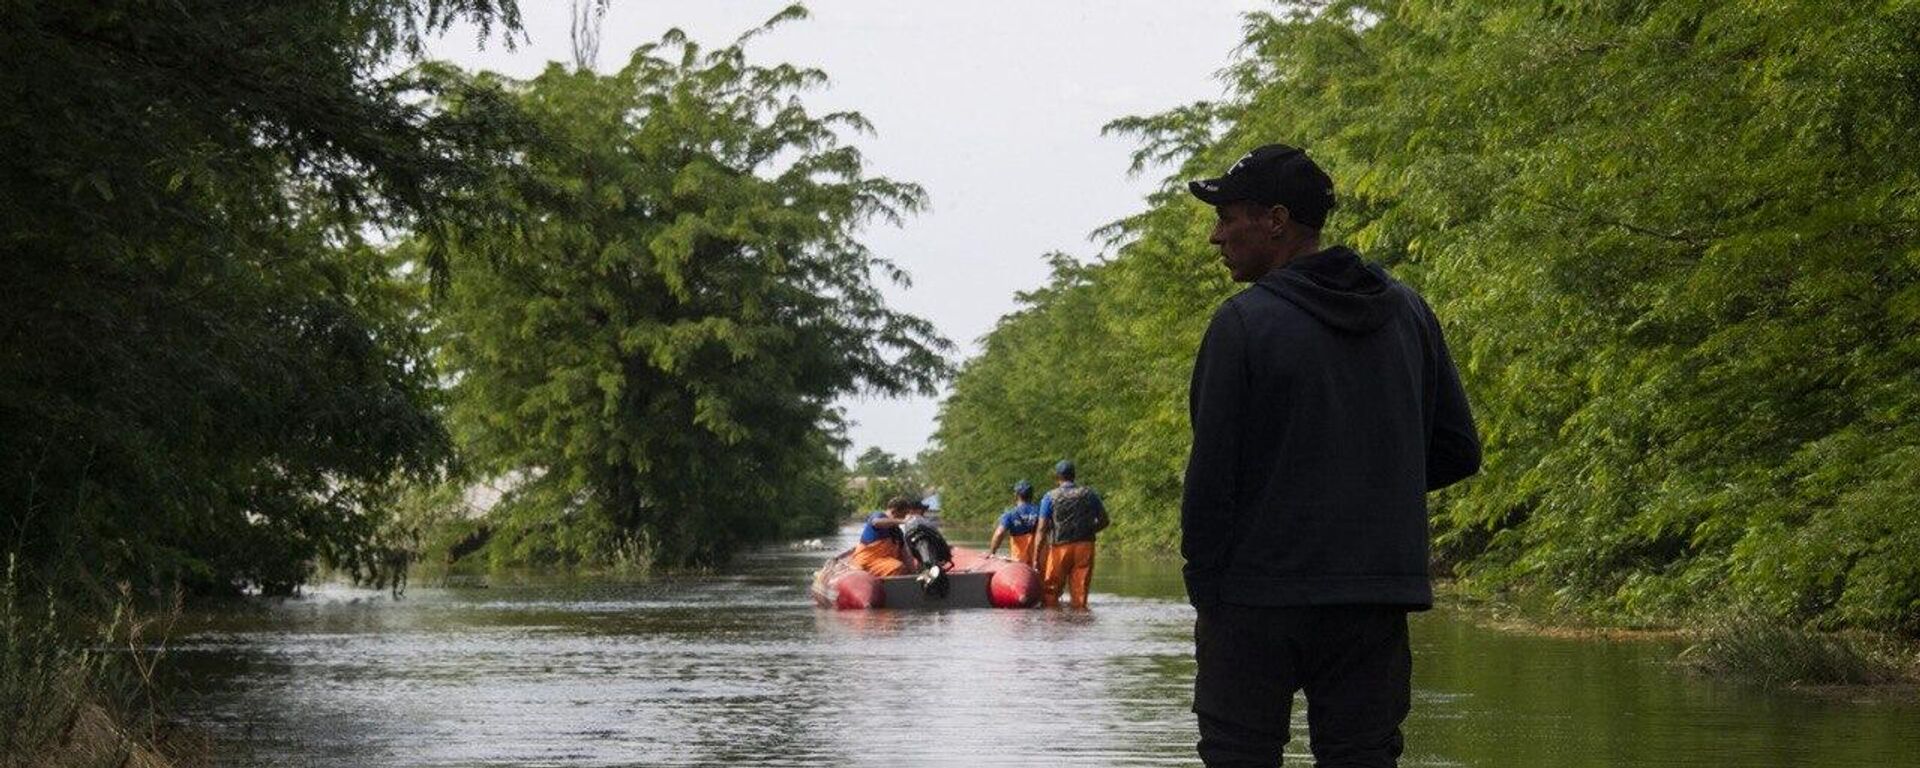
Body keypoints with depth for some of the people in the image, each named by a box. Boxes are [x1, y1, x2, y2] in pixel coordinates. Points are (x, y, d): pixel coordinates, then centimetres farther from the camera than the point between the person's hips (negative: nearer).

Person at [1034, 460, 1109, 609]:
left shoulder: (1050, 497, -4)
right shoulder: (1089, 494, 5)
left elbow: (1041, 529, -7)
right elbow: (1104, 521, 9)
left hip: (1060, 547, -3)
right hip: (1085, 546, 3)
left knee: (1050, 595, 6)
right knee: (1080, 595, 7)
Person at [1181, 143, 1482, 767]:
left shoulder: (1243, 323, -9)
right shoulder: (1408, 312, 8)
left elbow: (1212, 474, -10)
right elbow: (1458, 452, 12)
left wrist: (1203, 588, -2)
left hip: (1260, 599, -5)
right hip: (1377, 598, 5)